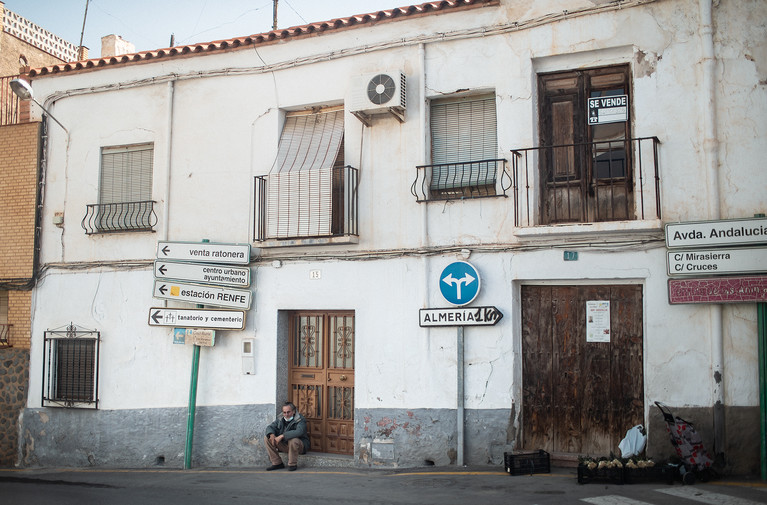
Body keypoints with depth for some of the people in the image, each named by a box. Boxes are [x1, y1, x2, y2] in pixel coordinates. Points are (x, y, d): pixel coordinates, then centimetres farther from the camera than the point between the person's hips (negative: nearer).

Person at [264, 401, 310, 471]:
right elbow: (270, 427, 4)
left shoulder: (300, 420, -16)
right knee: (266, 438, -7)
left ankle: (292, 464, -17)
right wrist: (271, 435, -22)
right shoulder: (280, 419, 4)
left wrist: (282, 436, -39)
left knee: (293, 440, -40)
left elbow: (299, 432, -34)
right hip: (284, 445, 6)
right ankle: (277, 463, -5)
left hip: (300, 445, -6)